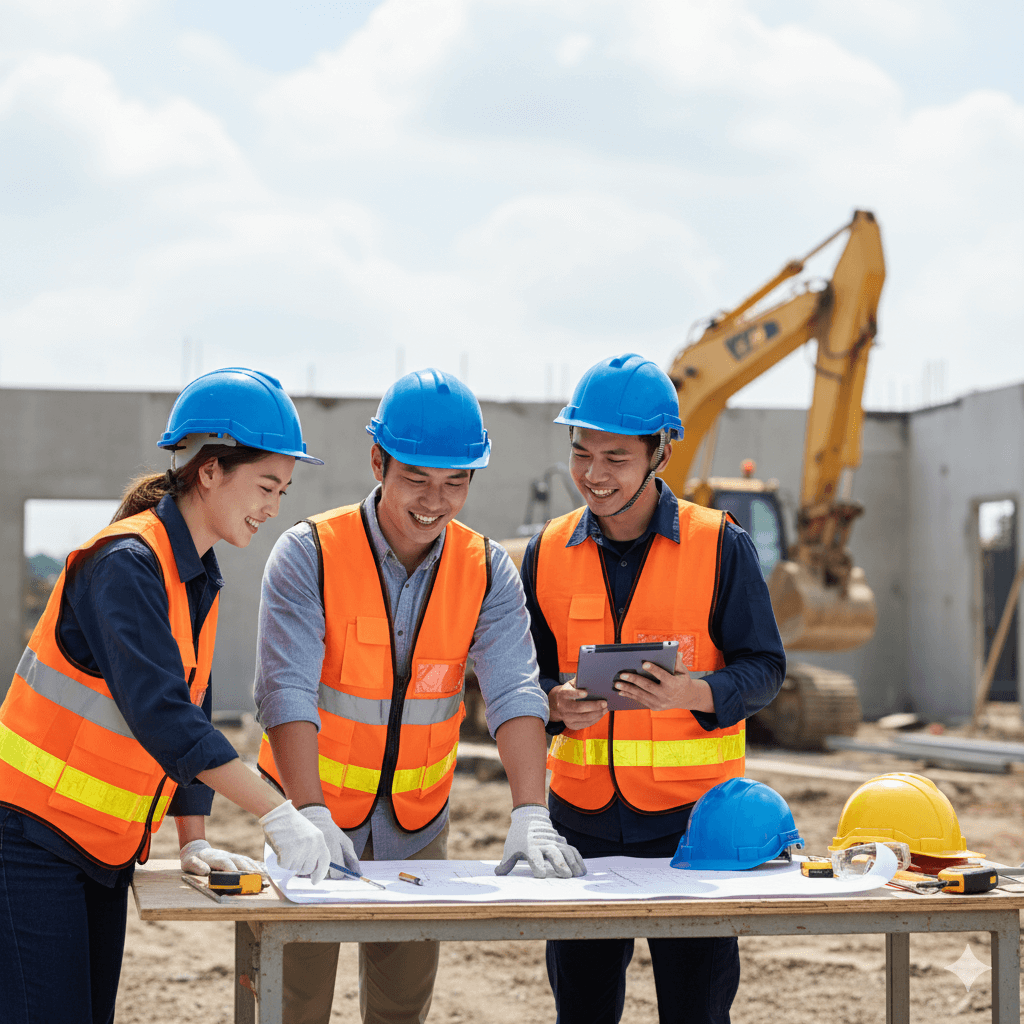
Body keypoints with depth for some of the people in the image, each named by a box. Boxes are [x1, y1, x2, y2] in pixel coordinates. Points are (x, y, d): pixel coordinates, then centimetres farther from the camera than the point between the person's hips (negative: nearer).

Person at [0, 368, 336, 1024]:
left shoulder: (200, 579, 10)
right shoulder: (127, 565, -19)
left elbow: (187, 712, 13)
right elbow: (159, 712, -30)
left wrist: (195, 842, 3)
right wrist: (276, 813, -33)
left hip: (104, 847, 9)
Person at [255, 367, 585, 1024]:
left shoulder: (486, 570, -5)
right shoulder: (309, 555, -15)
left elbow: (514, 692, -16)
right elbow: (287, 692, -24)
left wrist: (530, 815, -32)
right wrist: (313, 816, -37)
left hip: (418, 826, 3)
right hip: (311, 812, -3)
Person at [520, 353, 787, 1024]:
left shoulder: (720, 546, -3)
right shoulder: (549, 552, 6)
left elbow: (763, 668, -2)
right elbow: (527, 675, 11)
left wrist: (689, 691, -22)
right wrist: (557, 703, -12)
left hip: (694, 814, -3)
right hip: (582, 813, 3)